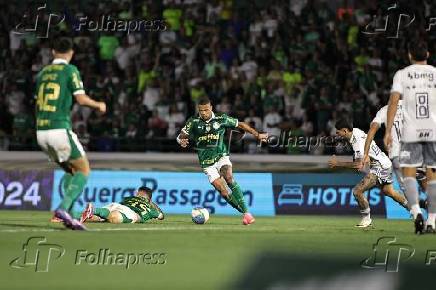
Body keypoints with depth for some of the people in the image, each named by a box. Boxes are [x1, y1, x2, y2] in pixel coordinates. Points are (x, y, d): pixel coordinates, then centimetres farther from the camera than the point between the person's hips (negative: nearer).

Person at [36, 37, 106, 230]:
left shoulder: (42, 73, 16)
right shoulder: (70, 70, -3)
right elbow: (81, 99, -9)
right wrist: (99, 105, 9)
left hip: (41, 132, 7)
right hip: (60, 130, -7)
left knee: (70, 170, 19)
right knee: (83, 170, 3)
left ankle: (68, 215, 7)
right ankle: (63, 208, -15)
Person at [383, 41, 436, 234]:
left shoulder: (402, 74, 2)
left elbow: (393, 102, -8)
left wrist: (388, 131, -8)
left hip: (411, 132, -1)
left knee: (409, 174, 4)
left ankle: (416, 212, -19)